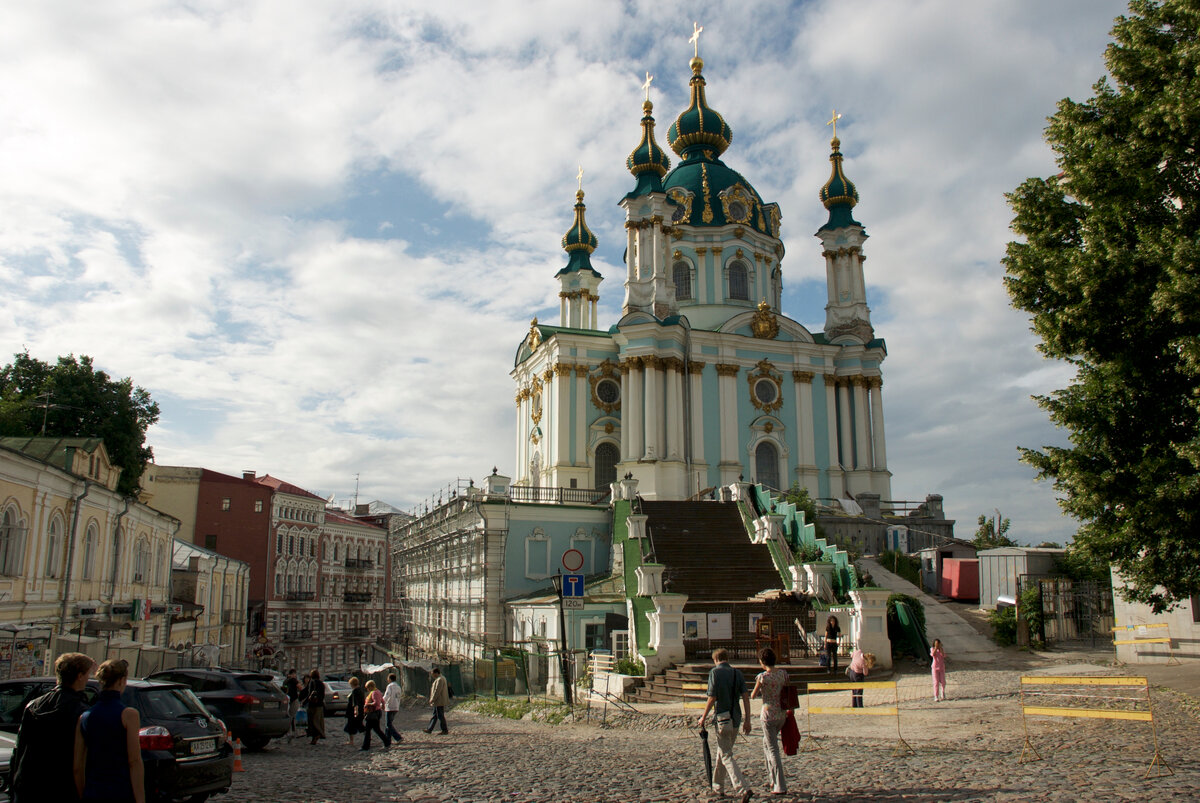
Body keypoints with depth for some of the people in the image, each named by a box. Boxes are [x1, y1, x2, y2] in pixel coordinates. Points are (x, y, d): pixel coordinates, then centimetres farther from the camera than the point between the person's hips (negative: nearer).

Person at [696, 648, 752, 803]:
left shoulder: (715, 672, -7)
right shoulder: (737, 673, 7)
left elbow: (712, 697, -12)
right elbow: (746, 696, 1)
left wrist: (703, 717, -1)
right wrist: (747, 720, 3)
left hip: (722, 718, -6)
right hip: (736, 718, 6)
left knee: (726, 756, -4)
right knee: (722, 752, 21)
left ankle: (742, 789, -18)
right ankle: (718, 787, 31)